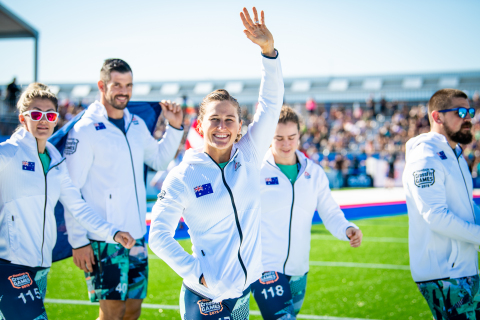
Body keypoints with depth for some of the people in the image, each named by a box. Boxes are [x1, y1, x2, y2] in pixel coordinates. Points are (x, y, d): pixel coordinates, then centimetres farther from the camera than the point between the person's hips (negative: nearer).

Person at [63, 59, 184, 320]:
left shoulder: (137, 125, 10)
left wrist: (174, 127, 10)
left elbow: (159, 161, 25)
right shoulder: (84, 131, -10)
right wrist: (78, 241, -14)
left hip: (136, 237, 7)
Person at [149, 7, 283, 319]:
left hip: (244, 291, 4)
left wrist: (269, 50, -18)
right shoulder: (183, 176, -11)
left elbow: (271, 105, -7)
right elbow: (159, 236, -7)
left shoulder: (248, 156, -1)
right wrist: (196, 273, -12)